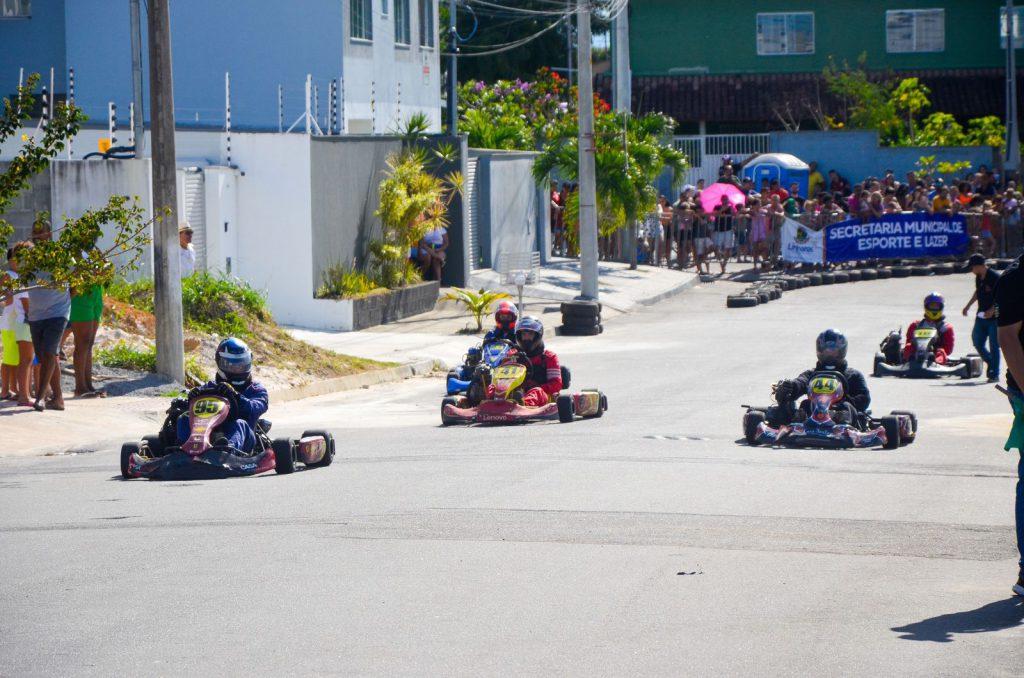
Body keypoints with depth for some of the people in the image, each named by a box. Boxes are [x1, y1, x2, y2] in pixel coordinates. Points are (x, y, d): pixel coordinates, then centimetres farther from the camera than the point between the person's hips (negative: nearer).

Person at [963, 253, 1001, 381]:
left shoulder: (995, 277, -16)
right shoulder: (978, 277, 8)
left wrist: (993, 309, -25)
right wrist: (968, 305, 26)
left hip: (994, 317, -8)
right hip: (981, 316, 8)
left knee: (993, 346, -4)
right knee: (977, 342, 9)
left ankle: (994, 374, 3)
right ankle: (991, 363, 29)